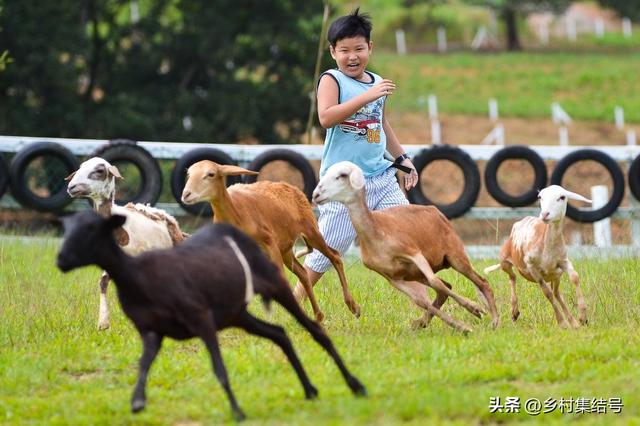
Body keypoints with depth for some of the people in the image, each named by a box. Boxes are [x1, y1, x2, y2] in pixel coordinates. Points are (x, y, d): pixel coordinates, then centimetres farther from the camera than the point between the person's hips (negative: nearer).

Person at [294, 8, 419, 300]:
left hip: (380, 176, 6)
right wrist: (366, 97, -28)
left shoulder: (377, 83, 13)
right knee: (329, 247, -4)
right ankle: (295, 300, 9)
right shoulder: (331, 80, -7)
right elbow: (326, 118, -25)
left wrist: (403, 159, 28)